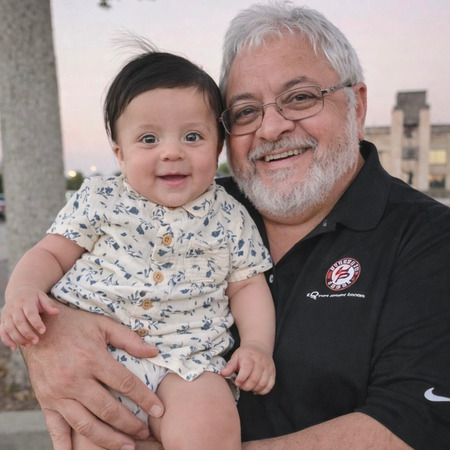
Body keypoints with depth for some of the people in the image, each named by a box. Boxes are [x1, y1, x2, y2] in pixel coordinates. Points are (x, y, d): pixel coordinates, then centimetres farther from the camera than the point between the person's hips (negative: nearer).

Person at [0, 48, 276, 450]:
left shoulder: (229, 217, 5)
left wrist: (258, 344, -4)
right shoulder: (100, 200, 4)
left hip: (186, 356, 0)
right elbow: (51, 253, 9)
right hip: (92, 348, 1)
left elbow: (247, 284, 11)